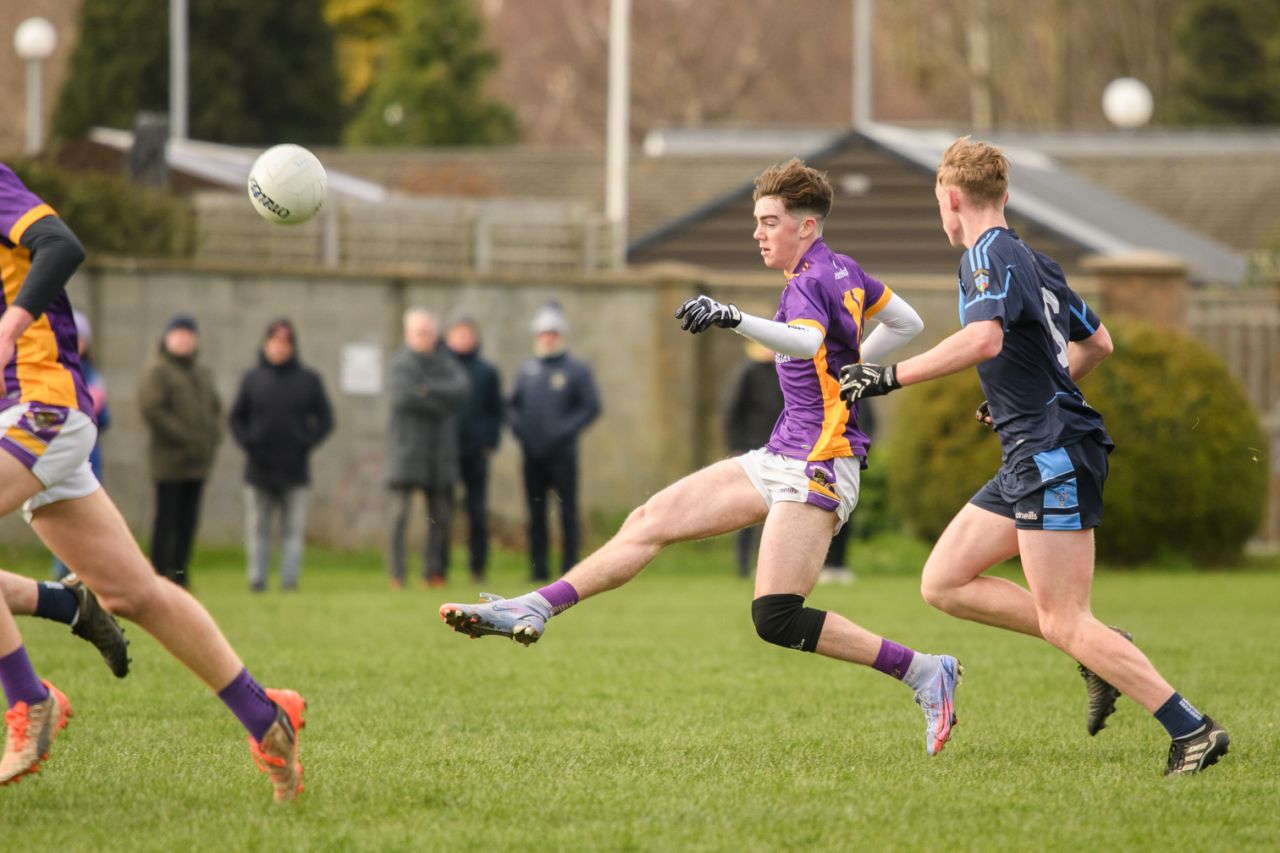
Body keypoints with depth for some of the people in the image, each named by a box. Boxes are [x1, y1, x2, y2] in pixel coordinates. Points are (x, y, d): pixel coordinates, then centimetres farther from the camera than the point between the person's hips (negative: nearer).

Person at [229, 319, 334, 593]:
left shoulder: (309, 380, 5)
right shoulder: (252, 379, 7)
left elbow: (325, 419, 7)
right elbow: (236, 417, 12)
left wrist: (306, 444, -6)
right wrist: (247, 443, -4)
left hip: (295, 468, -1)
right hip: (259, 468, 1)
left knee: (293, 529, -1)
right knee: (257, 529, 1)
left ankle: (290, 578, 0)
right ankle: (257, 578, 4)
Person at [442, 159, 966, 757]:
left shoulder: (811, 281, -14)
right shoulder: (842, 271, 14)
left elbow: (806, 341, -38)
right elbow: (907, 322, 27)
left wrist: (732, 319, -51)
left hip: (819, 464, -10)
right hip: (780, 458, 10)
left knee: (775, 619, -17)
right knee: (653, 520, 3)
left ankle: (924, 673, -10)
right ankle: (535, 609, 2)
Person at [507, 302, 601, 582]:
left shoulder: (576, 370, 0)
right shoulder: (528, 370, 13)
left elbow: (591, 407, -6)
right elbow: (513, 405, 19)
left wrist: (564, 431, -14)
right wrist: (519, 428, 0)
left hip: (562, 454, -4)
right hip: (532, 454, 4)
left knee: (568, 512, -3)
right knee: (536, 514, 6)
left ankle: (570, 567, -2)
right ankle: (539, 568, 9)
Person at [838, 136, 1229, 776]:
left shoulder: (988, 255, -11)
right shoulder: (1034, 262, 18)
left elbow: (984, 339, -30)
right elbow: (1097, 342, 28)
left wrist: (893, 376, -25)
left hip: (1053, 453, -10)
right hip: (1030, 461, 10)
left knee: (1063, 623, -11)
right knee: (944, 582, 9)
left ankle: (1192, 730, -10)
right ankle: (1101, 653, 8)